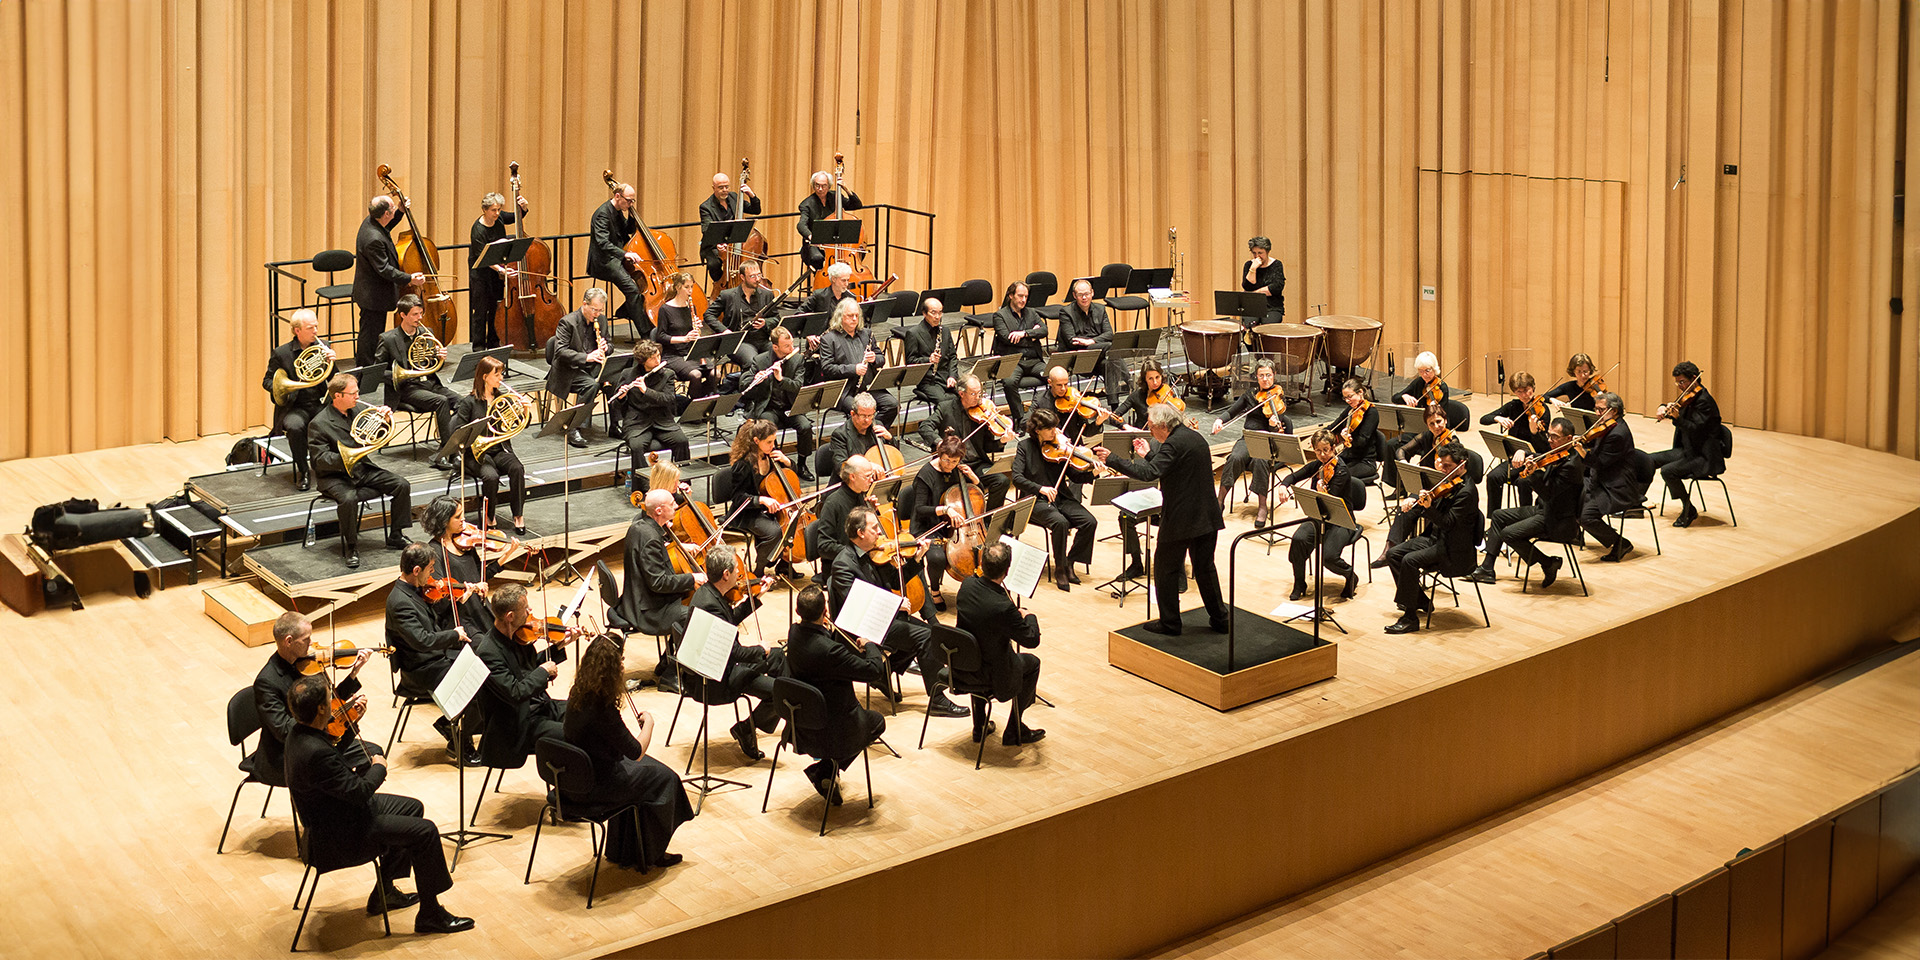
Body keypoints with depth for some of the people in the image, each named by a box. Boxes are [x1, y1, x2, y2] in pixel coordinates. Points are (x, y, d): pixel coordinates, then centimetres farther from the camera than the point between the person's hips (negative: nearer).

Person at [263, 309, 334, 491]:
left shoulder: (323, 348, 7)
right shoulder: (281, 353, -1)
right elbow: (267, 381, 4)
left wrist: (331, 362, -17)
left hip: (320, 404, 2)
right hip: (295, 407, -2)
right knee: (295, 427, -35)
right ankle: (303, 472, -14)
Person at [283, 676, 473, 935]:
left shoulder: (300, 733, -4)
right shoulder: (315, 753, -35)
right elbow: (360, 791, -28)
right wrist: (378, 767, -10)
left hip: (334, 813, 10)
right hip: (338, 831, -10)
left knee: (412, 808, 21)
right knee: (425, 831, -10)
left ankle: (384, 892, 29)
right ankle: (430, 914, 2)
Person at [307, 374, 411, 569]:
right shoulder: (319, 424, -12)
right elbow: (319, 460, -17)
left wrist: (386, 417, -6)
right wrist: (344, 459, -35)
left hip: (363, 468, 6)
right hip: (335, 476, -6)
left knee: (402, 485, -10)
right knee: (348, 498, -37)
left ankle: (395, 537, 2)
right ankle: (352, 548, -19)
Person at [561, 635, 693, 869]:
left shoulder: (577, 692, -5)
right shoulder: (603, 708, -30)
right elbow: (636, 752, -22)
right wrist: (648, 722, -6)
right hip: (595, 786, -8)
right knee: (664, 778, 10)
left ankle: (622, 851, 36)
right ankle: (650, 854, 27)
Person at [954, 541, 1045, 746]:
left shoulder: (968, 585, -14)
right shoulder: (1004, 608, -33)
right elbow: (1032, 640, -20)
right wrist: (1030, 618, -2)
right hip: (990, 674, -6)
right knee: (1032, 663, 20)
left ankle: (979, 727, 44)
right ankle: (1014, 732, 27)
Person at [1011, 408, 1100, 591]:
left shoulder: (1061, 445, 5)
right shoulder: (1025, 446, -3)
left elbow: (1074, 476, 4)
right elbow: (1017, 478, -14)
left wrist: (1092, 474, -16)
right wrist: (1041, 488, -28)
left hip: (1061, 498, 4)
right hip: (1037, 500, -4)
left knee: (1089, 522, -19)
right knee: (1060, 522, -33)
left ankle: (1069, 562, -1)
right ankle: (1059, 569, -14)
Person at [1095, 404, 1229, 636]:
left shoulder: (1174, 443, -18)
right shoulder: (1194, 437, 11)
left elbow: (1150, 473, -29)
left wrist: (1111, 460, -27)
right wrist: (1148, 455, 21)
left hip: (1180, 519, -9)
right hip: (1207, 517, 9)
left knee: (1166, 569, 5)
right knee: (1205, 568, 17)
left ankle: (1170, 623, 10)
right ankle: (1220, 619, 21)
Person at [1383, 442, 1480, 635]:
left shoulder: (1465, 492, -19)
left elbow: (1447, 523, -27)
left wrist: (1428, 507, -40)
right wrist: (1413, 502, -6)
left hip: (1453, 550, -10)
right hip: (1435, 538, 10)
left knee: (1410, 560, -27)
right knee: (1393, 554, 2)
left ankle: (1410, 618, -20)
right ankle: (1421, 601, 13)